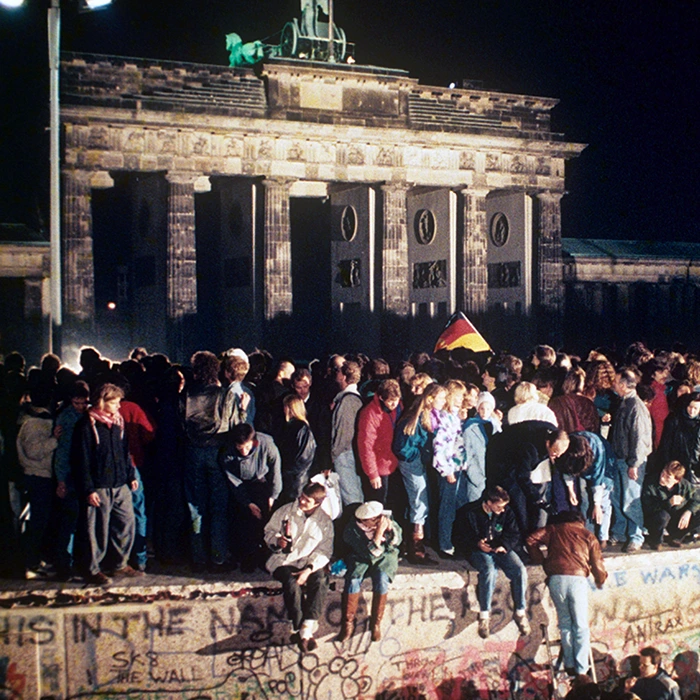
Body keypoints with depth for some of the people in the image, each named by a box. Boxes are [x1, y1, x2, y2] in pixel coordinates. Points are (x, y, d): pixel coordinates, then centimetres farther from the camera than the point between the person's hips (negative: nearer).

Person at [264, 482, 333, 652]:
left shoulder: (325, 521, 5)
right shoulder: (285, 511, 5)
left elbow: (324, 551, -1)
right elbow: (269, 532, 9)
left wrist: (309, 570, -17)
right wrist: (278, 541, -16)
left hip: (309, 562, 1)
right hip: (284, 561, 0)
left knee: (320, 581, -33)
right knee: (292, 584, -34)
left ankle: (305, 630, -32)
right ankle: (299, 628, -22)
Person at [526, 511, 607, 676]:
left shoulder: (553, 529, 17)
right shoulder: (588, 535, 15)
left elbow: (531, 539, 7)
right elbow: (597, 563, 10)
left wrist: (541, 560, 18)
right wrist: (600, 580, 29)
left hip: (556, 579, 1)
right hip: (578, 579, -1)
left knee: (565, 623, 13)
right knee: (581, 626, 6)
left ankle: (570, 665, 13)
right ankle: (582, 669, 5)